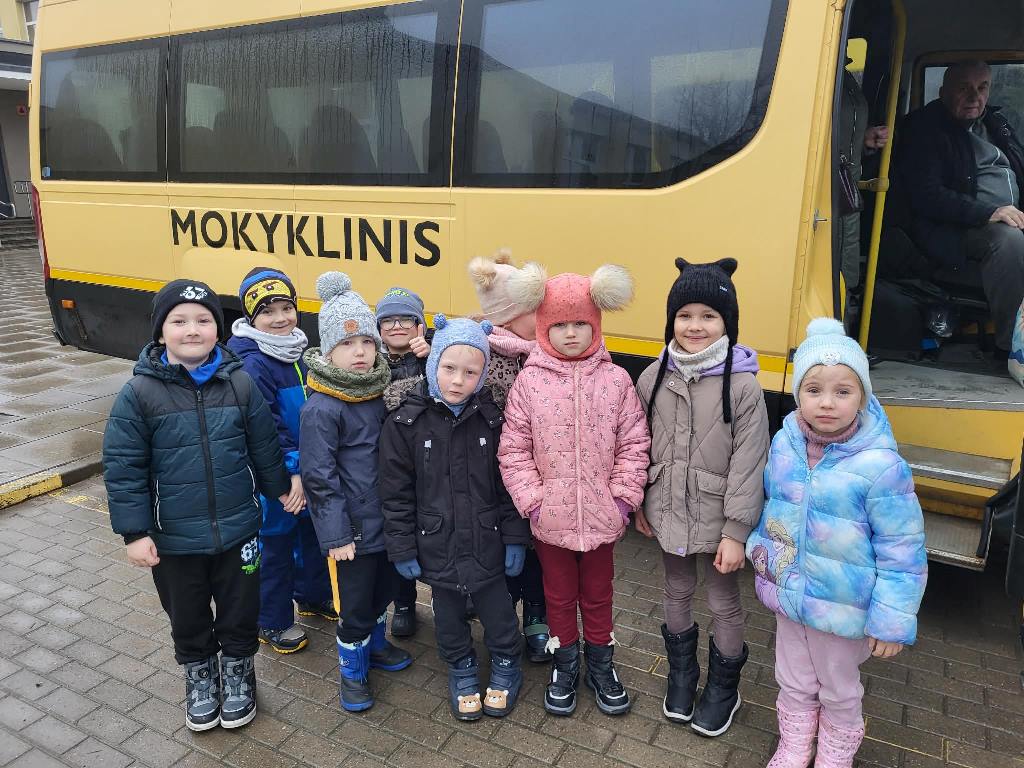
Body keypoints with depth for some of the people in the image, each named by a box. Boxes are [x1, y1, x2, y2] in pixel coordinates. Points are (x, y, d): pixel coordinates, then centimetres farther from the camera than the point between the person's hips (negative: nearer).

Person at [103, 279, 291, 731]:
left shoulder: (240, 384, -7)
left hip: (237, 530, 1)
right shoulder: (140, 393, -12)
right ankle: (198, 675, 45)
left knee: (240, 610, 16)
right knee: (187, 617, 20)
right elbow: (122, 468, -9)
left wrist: (279, 488, 15)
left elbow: (265, 447, 4)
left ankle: (237, 670, 42)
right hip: (174, 539, 0)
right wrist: (135, 532, -10)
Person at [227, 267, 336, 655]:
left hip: (308, 469, 8)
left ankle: (313, 595, 46)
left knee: (312, 531, 23)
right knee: (275, 545, 8)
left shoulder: (298, 351, 3)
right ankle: (273, 623, 28)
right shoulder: (252, 364, -22)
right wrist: (292, 471, -25)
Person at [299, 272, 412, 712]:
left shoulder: (382, 392, 1)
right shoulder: (321, 408, -19)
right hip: (355, 528, -6)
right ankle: (352, 670, 32)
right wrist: (335, 535, -17)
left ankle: (375, 645, 49)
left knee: (383, 589, 23)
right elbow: (320, 477, -17)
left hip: (388, 518, 7)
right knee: (355, 604, 8)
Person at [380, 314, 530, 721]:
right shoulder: (406, 422, -12)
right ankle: (461, 671, 44)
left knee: (497, 610, 17)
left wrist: (515, 538, -1)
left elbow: (508, 484, -2)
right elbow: (396, 492, -7)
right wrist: (403, 547, -6)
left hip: (487, 543, 0)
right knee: (449, 614, 19)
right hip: (437, 545, 0)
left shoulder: (491, 419, -9)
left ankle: (506, 666, 43)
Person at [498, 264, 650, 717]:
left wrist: (624, 497, -8)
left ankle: (600, 664, 42)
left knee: (598, 594, 21)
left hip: (601, 517, 1)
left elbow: (634, 443, -3)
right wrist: (532, 501, -11)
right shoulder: (529, 381, -9)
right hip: (550, 517, 0)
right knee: (559, 595, 19)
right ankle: (564, 666, 40)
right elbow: (514, 450, -7)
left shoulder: (615, 380, -7)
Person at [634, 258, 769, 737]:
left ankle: (723, 687, 39)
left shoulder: (742, 384, -16)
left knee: (724, 603, 15)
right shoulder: (654, 377, -5)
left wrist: (736, 532, -15)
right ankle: (681, 675, 44)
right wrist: (639, 505, 9)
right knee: (677, 594, 21)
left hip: (717, 520, -3)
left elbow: (748, 464, -15)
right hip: (668, 514, 3)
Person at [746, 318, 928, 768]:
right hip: (787, 594, 4)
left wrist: (893, 620, -15)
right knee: (793, 681, 24)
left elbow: (902, 549, -19)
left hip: (842, 608, -4)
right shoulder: (784, 441, -9)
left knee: (839, 689, 22)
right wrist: (761, 546, 8)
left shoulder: (880, 465, -26)